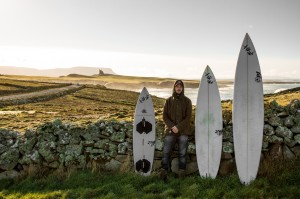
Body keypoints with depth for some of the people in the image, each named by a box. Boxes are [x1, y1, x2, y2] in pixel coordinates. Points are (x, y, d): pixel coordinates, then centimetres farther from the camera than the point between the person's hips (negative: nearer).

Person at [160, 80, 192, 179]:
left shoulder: (187, 101, 3)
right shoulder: (168, 101, 7)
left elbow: (188, 117, -2)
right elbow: (165, 116, 4)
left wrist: (178, 127, -13)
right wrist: (172, 126, -11)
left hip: (183, 131, -1)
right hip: (170, 130, 1)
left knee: (182, 153, 0)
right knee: (166, 152, -5)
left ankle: (182, 172, 7)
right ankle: (164, 171, 0)